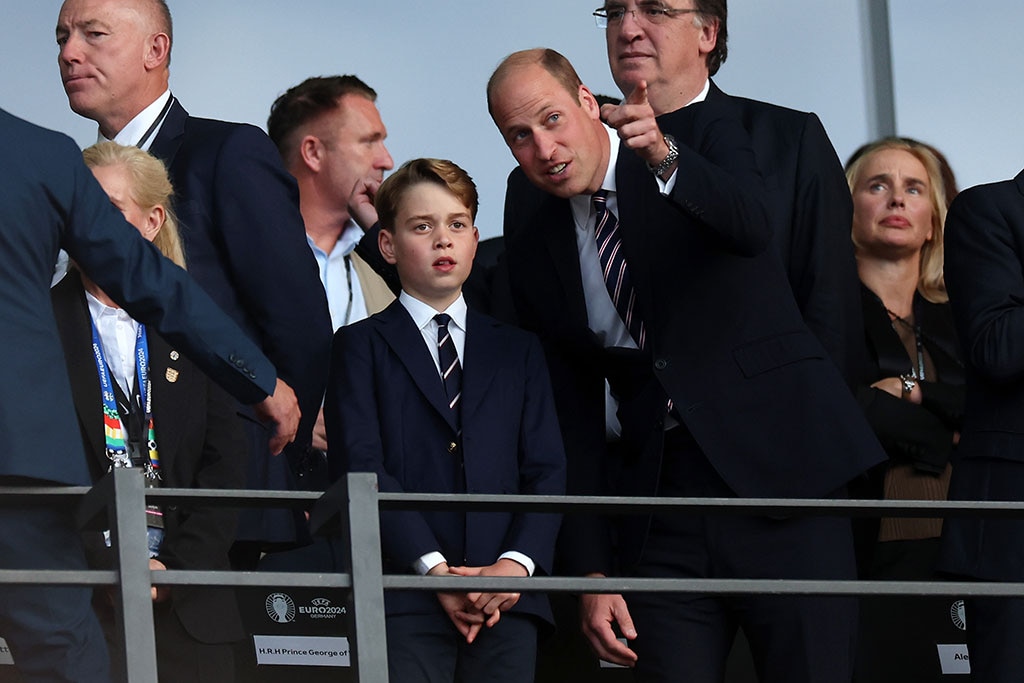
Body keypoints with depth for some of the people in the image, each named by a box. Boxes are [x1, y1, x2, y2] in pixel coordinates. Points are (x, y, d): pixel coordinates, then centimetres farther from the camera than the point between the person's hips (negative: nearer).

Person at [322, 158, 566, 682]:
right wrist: (435, 569, -13)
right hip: (405, 603, -3)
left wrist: (517, 563, -8)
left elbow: (546, 469, 11)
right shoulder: (362, 346, 11)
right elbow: (362, 466, -2)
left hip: (506, 601, 3)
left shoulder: (518, 352, 21)